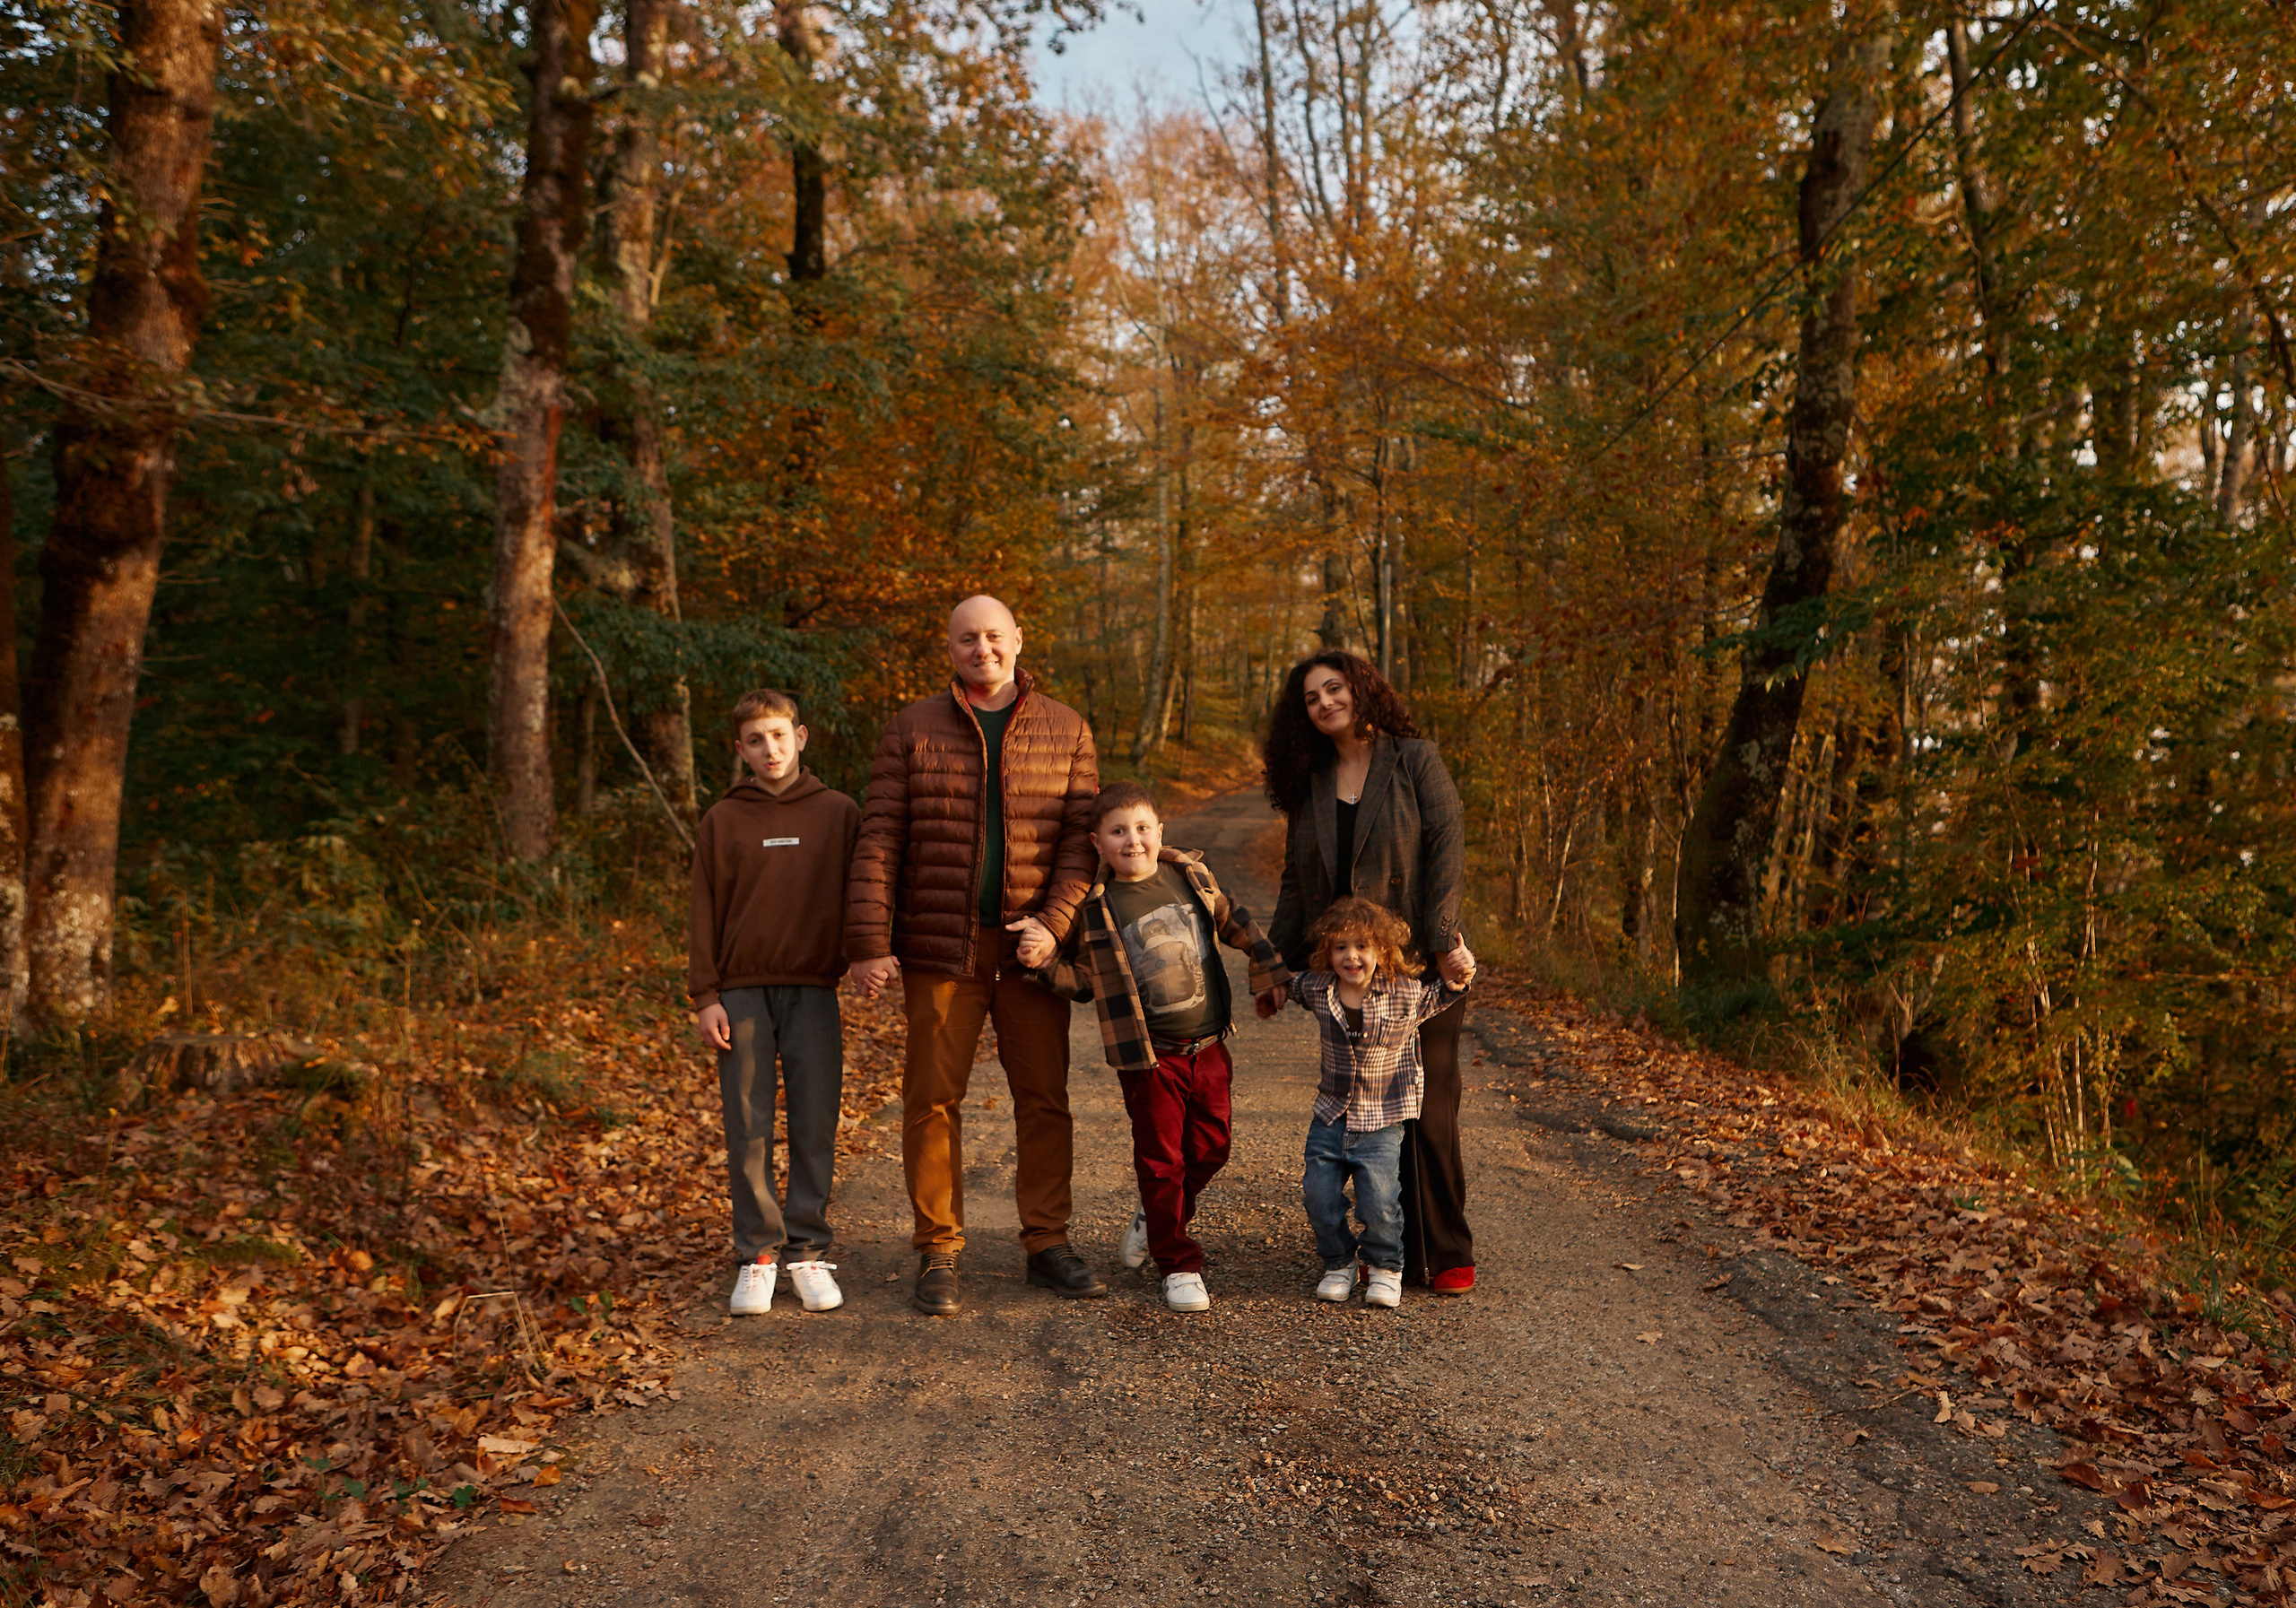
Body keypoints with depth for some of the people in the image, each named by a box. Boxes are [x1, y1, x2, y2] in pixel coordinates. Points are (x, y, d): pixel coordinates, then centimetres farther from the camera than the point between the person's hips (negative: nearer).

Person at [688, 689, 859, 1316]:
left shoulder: (839, 814, 6)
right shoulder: (722, 821, 7)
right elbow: (704, 913, 5)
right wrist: (705, 995, -1)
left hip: (813, 990, 0)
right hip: (742, 992, 1)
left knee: (815, 1128, 1)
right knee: (748, 1130, 3)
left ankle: (808, 1251, 12)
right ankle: (757, 1255, 13)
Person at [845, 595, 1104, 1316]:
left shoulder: (1066, 730, 7)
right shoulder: (912, 730, 3)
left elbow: (1081, 836, 3)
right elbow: (879, 839, -1)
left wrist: (1055, 921, -12)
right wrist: (870, 944, -9)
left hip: (1031, 948, 1)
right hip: (939, 950, -1)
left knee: (1045, 1097, 7)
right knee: (932, 1100, 2)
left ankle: (1047, 1243, 21)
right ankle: (938, 1255, 14)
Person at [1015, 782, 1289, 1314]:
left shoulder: (1192, 875, 2)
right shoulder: (1093, 909, -7)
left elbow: (1236, 923, 15)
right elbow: (1082, 981, 3)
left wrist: (1268, 975, 15)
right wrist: (1047, 957, -15)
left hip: (1208, 1047, 4)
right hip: (1149, 1057, -4)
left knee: (1210, 1149, 12)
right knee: (1161, 1160, 2)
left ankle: (1156, 1220, 38)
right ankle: (1179, 1265, 17)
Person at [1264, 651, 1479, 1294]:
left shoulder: (1415, 759, 0)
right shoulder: (1308, 783, 12)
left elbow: (1448, 846, -7)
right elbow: (1296, 883, 15)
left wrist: (1444, 939, -16)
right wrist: (1276, 964, 7)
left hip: (1421, 966, -4)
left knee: (1428, 1112, -2)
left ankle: (1447, 1253, 11)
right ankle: (1391, 1248, 14)